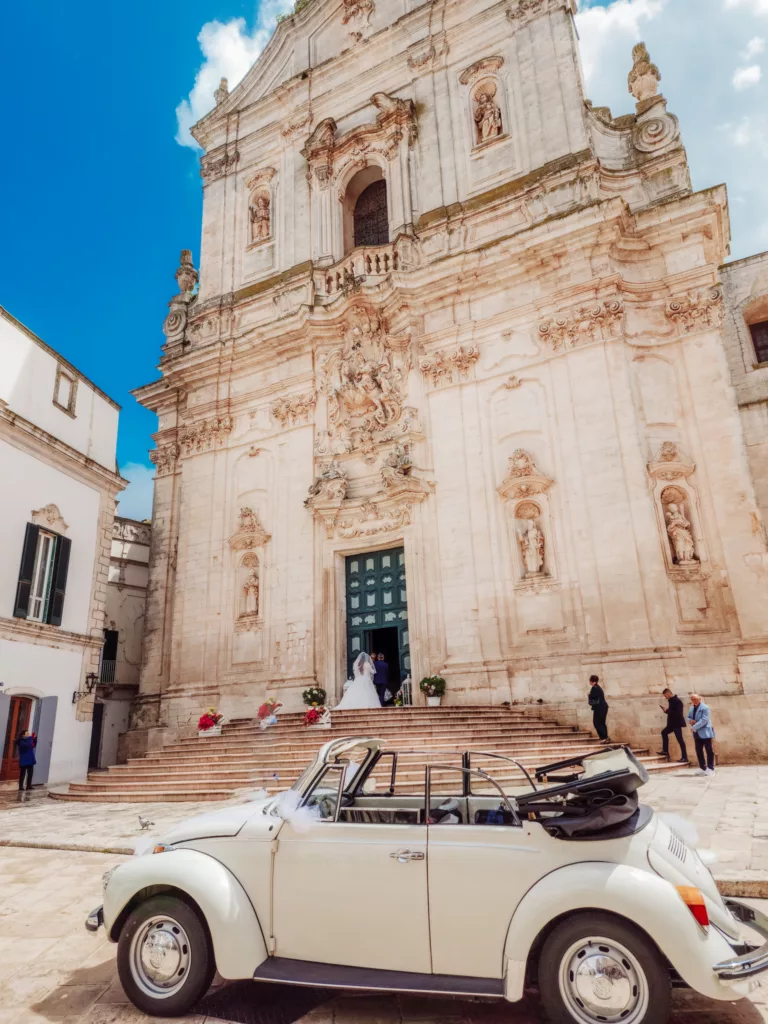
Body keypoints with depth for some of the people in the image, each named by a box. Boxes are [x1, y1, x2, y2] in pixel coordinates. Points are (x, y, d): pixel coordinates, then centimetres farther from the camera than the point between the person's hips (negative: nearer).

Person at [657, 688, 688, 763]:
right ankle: (665, 751, 24)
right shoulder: (672, 700, 10)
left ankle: (684, 758, -2)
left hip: (677, 723, -11)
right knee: (664, 732, 18)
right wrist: (666, 710, 2)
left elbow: (677, 713, -27)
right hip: (672, 723, 11)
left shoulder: (677, 701, -20)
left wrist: (667, 711, -20)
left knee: (680, 740, -6)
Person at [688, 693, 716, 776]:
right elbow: (688, 717, 21)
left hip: (705, 732, -8)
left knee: (709, 750, -2)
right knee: (698, 751, 9)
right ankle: (702, 768, 18)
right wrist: (690, 720, -4)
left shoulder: (704, 708, -12)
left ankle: (710, 769, 3)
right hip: (697, 733, 8)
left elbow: (704, 720, -21)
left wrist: (694, 727, -21)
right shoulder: (692, 708, 14)